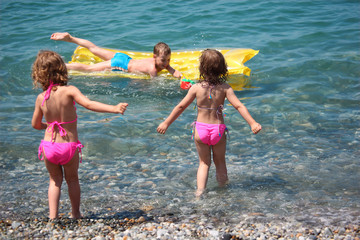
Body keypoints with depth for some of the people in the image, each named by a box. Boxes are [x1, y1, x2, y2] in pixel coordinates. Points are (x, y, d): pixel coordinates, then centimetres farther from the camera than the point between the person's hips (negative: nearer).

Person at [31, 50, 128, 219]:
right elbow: (89, 104, -29)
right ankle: (75, 214, 30)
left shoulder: (40, 98, -4)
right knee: (72, 179, 21)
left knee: (55, 180, 21)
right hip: (69, 146, -2)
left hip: (49, 146, 2)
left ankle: (53, 215, 13)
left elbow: (35, 125, 7)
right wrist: (114, 108, -34)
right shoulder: (69, 91, -15)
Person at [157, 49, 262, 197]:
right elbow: (239, 106, -14)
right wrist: (253, 123, -11)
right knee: (220, 162, 19)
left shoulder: (196, 88, -9)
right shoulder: (225, 88, -9)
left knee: (204, 163, 17)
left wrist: (166, 123, 4)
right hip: (218, 129, 0)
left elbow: (181, 107, -5)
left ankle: (200, 191, 5)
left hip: (200, 128, 0)